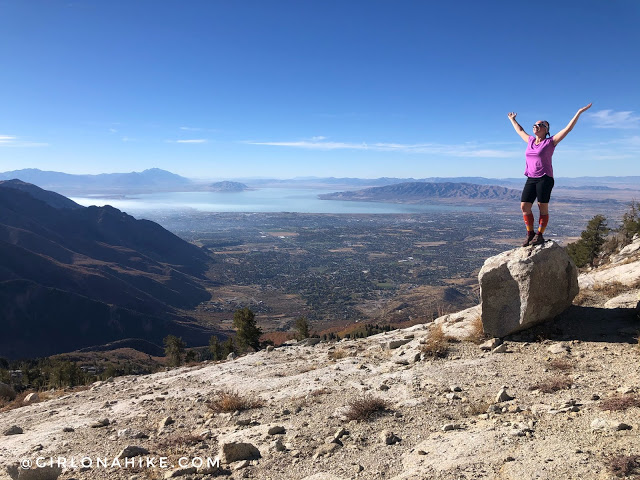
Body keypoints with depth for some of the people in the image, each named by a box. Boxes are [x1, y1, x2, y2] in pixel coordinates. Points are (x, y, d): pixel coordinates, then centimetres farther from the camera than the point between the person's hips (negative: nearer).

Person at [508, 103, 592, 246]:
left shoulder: (550, 142, 1)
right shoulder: (530, 140, 16)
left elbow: (568, 128, -2)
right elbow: (520, 130, 32)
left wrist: (579, 113, -4)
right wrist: (512, 120, 42)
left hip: (545, 179, -5)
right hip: (531, 179, 5)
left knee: (543, 207, -3)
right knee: (524, 206, -2)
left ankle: (539, 235, 4)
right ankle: (530, 234, 10)